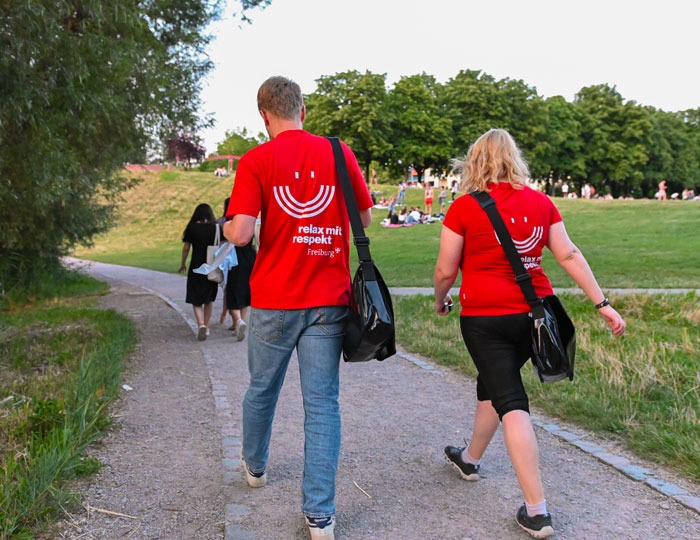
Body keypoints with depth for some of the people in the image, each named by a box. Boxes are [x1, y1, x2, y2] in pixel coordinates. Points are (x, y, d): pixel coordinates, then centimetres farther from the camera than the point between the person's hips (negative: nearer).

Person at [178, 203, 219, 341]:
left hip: (196, 267, -1)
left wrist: (183, 264, 13)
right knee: (209, 298, 16)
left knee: (196, 298, 7)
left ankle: (201, 324, -15)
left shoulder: (191, 228, -3)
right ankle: (206, 327, 20)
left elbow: (186, 248, 0)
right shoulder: (216, 228, -2)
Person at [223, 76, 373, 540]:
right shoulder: (339, 153, 1)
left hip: (274, 298, -1)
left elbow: (240, 233, -15)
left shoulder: (256, 161, -6)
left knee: (262, 388, 20)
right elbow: (365, 218, 10)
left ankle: (255, 466, 45)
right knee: (322, 403, 5)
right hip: (329, 299, 1)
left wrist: (226, 224, 8)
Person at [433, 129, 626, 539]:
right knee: (494, 383, 24)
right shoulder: (541, 203, 3)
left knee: (511, 403, -2)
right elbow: (569, 255, 0)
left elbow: (445, 271, -5)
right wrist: (603, 303, 3)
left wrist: (440, 299, 15)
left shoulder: (464, 208, -8)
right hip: (535, 313, 5)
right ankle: (470, 459, 45)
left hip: (486, 316, -5)